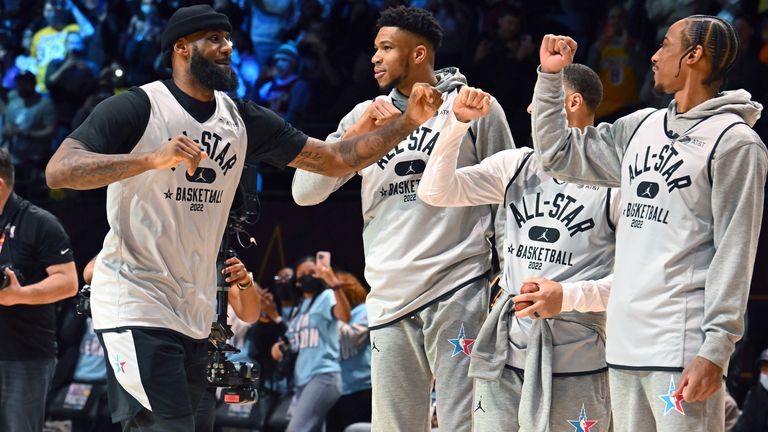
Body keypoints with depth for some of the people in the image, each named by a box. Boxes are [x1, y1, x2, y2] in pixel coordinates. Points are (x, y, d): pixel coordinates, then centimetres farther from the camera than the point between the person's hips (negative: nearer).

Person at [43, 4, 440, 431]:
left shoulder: (243, 120, 10)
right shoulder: (136, 108, -9)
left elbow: (335, 159, 14)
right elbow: (58, 171, -21)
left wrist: (408, 122, 2)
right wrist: (152, 159, -34)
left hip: (195, 314, 7)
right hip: (136, 303, -7)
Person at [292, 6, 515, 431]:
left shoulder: (473, 105, 3)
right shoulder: (366, 116, 14)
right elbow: (304, 191, 8)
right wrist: (356, 134, -5)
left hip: (457, 289, -5)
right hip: (389, 297, 5)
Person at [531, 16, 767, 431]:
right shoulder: (640, 128, 18)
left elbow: (734, 251, -11)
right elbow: (557, 155, 27)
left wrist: (715, 349, -16)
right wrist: (550, 76, 19)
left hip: (682, 348, -8)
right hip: (625, 342, 8)